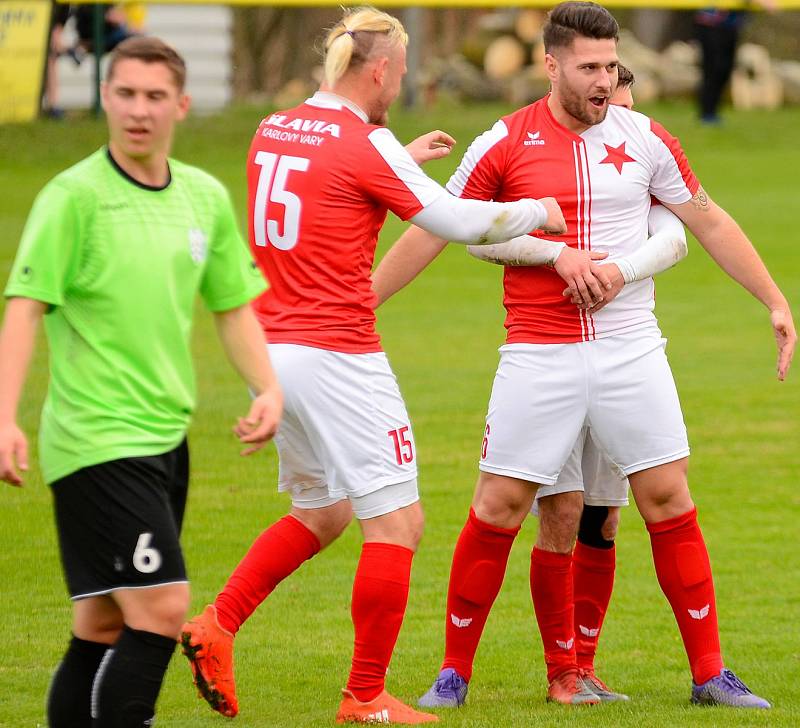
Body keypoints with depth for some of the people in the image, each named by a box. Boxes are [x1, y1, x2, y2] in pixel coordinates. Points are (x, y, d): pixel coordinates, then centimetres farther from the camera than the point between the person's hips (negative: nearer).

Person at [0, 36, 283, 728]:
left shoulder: (206, 197, 9)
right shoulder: (74, 196, -11)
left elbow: (233, 306, 19)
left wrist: (267, 388, 4)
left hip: (165, 436, 7)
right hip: (97, 440, -7)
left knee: (104, 629, 10)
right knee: (162, 610, -17)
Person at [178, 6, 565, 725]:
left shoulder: (274, 131, 9)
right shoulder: (365, 145, -14)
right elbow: (458, 220, -12)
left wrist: (404, 154, 33)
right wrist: (538, 211, 4)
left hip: (276, 349, 9)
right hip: (340, 356, -9)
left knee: (320, 512, 23)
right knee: (397, 522, -1)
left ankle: (215, 626, 11)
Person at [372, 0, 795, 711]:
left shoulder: (645, 139, 3)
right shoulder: (505, 145, -3)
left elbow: (710, 222, 13)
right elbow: (431, 231, 5)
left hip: (631, 351, 2)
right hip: (539, 354, -2)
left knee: (668, 499, 0)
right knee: (499, 507, -3)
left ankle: (710, 673, 8)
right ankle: (454, 672, 10)